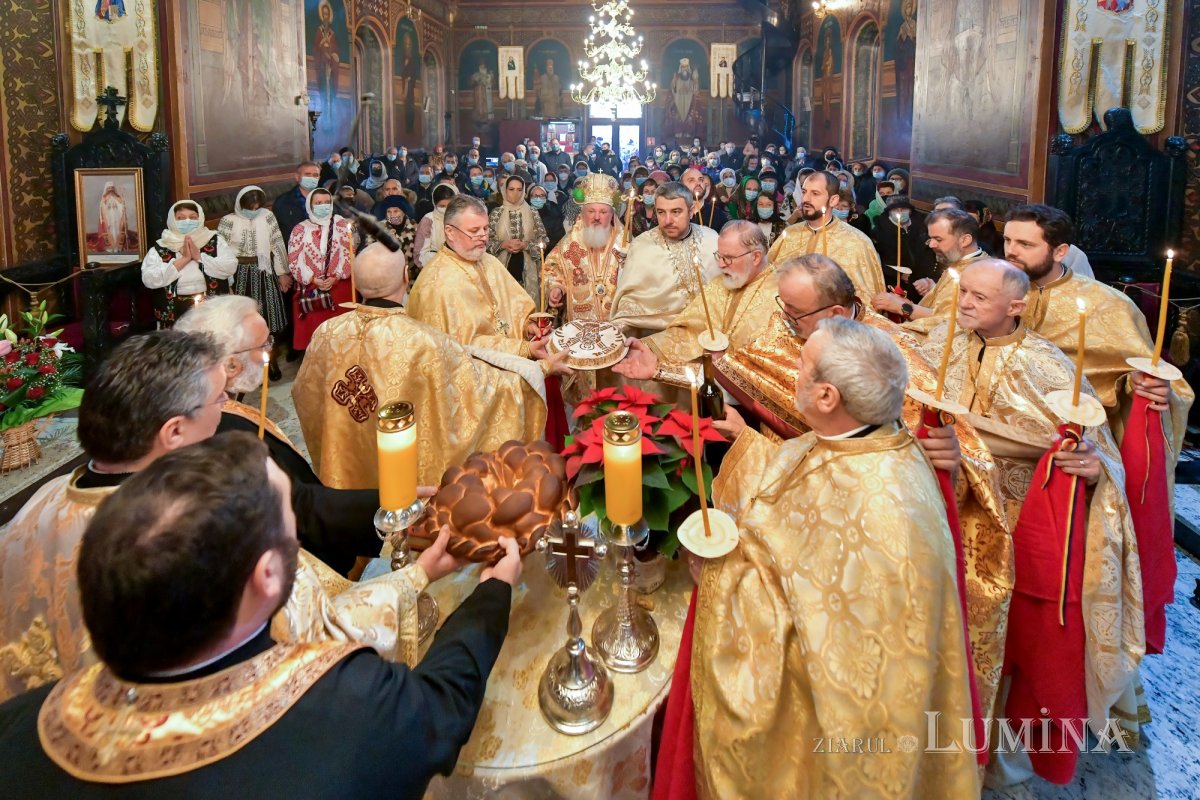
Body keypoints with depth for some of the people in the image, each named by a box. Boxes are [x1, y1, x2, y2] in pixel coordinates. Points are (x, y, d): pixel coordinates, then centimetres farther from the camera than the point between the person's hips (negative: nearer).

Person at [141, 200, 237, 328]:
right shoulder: (159, 248, 4)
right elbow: (149, 280, -9)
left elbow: (230, 267, -5)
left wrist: (199, 256, -11)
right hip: (174, 312, 0)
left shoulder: (215, 241, 7)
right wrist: (183, 259, -11)